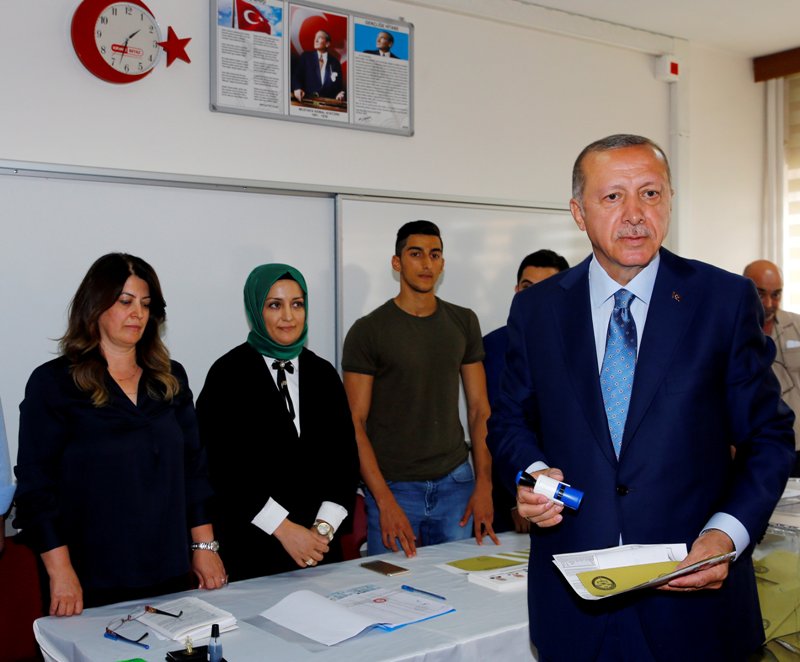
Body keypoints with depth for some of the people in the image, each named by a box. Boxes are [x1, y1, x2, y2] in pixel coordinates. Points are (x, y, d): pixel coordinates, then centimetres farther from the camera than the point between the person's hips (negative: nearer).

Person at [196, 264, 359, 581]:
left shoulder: (323, 373, 8)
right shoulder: (228, 374, -6)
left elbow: (345, 457, 6)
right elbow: (222, 466, -11)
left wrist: (325, 526, -8)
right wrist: (284, 529, -13)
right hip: (252, 547, -4)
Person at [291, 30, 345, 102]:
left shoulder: (334, 62, 14)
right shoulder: (305, 56, 13)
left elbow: (339, 85, 15)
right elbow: (295, 76, 4)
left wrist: (340, 94, -8)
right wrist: (297, 89, -17)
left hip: (327, 102, 1)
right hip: (307, 99, -1)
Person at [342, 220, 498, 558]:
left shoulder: (463, 322, 6)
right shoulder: (368, 331, -6)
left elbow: (479, 409, 6)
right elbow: (355, 423, -8)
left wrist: (484, 485, -2)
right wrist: (384, 500, -15)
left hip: (455, 483, 3)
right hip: (393, 488, -3)